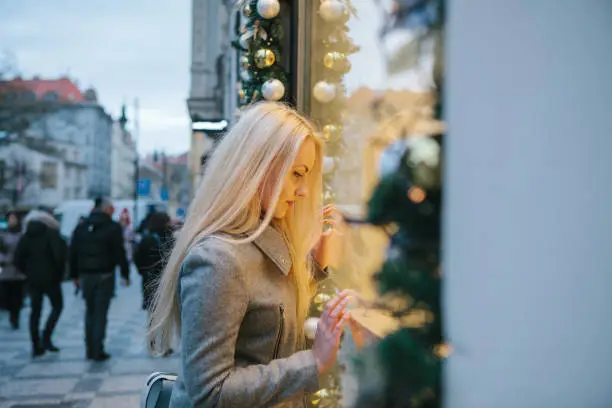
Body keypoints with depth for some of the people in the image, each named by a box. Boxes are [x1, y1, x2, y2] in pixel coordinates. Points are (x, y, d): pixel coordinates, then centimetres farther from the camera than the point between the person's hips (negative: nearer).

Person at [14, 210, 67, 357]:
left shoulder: (26, 237, 7)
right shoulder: (51, 234, -7)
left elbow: (17, 260, 2)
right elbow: (60, 255, -18)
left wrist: (28, 272, 10)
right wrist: (59, 273, -6)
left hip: (33, 280, 4)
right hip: (50, 278, -4)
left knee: (35, 311, 10)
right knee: (57, 306, 12)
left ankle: (36, 346, 11)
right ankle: (46, 338, -1)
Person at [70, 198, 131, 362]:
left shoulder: (81, 227, 8)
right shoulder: (113, 227, -8)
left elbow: (73, 253, 9)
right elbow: (120, 253, -11)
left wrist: (75, 275, 15)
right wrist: (125, 274, -5)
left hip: (85, 275, 5)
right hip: (104, 275, -5)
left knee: (90, 312, 15)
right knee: (100, 313, -1)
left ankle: (90, 349, 17)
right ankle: (98, 351, -1)